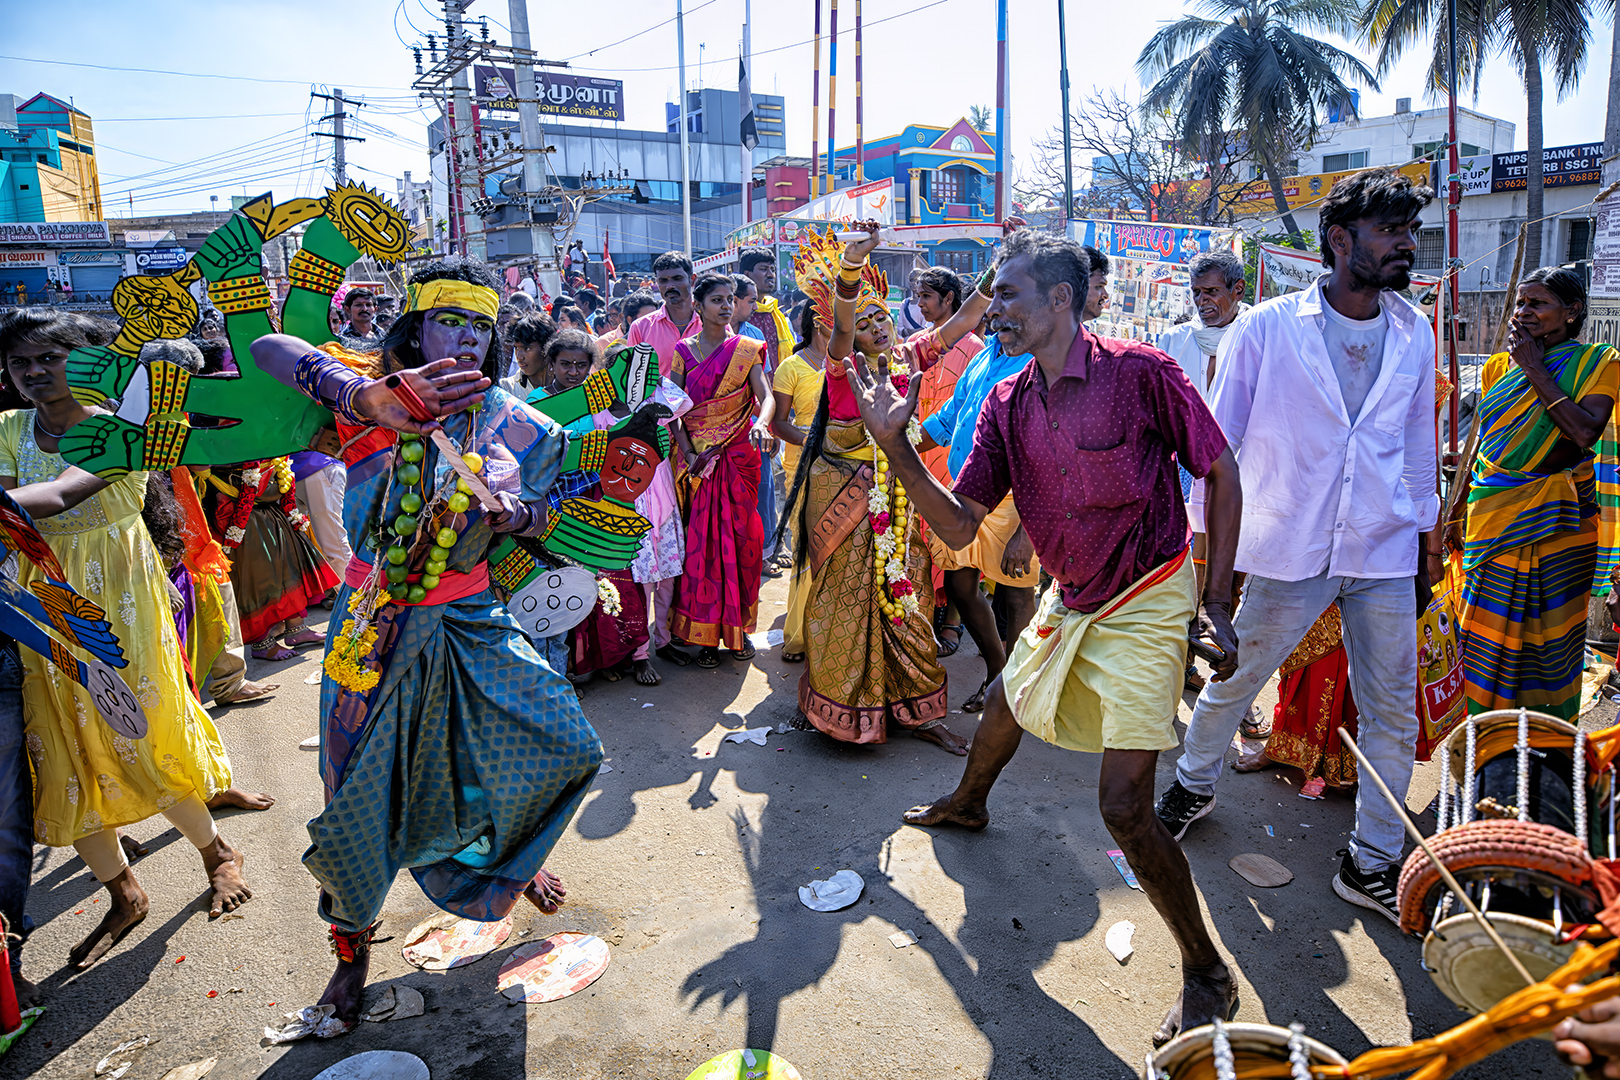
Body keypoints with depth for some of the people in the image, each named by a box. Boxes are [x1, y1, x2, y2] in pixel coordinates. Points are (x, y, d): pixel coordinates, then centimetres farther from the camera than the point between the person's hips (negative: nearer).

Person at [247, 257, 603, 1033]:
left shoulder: (506, 421, -2)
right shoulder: (368, 397, -10)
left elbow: (541, 517, 4)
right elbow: (268, 350, -26)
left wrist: (514, 511, -20)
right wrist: (372, 399, -41)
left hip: (472, 623, 3)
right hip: (380, 625, -2)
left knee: (567, 747, 3)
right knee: (359, 801, 6)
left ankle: (513, 856, 36)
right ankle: (353, 947, 34)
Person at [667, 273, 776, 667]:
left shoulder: (747, 349, 4)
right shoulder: (684, 351, 5)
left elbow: (766, 396, -11)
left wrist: (760, 424, -33)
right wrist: (689, 454, -12)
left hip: (739, 455, 0)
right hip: (698, 457, 0)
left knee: (739, 537, 3)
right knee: (700, 539, -1)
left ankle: (738, 626, 16)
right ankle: (706, 633, 7)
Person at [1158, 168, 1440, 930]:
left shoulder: (1415, 335, 5)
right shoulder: (1265, 330, -9)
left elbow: (1419, 447, 14)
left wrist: (1425, 550, 14)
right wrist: (1208, 551, -6)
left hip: (1385, 556, 4)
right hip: (1289, 552, -3)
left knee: (1394, 713, 9)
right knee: (1232, 682, 11)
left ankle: (1372, 864, 26)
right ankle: (1194, 783, 40)